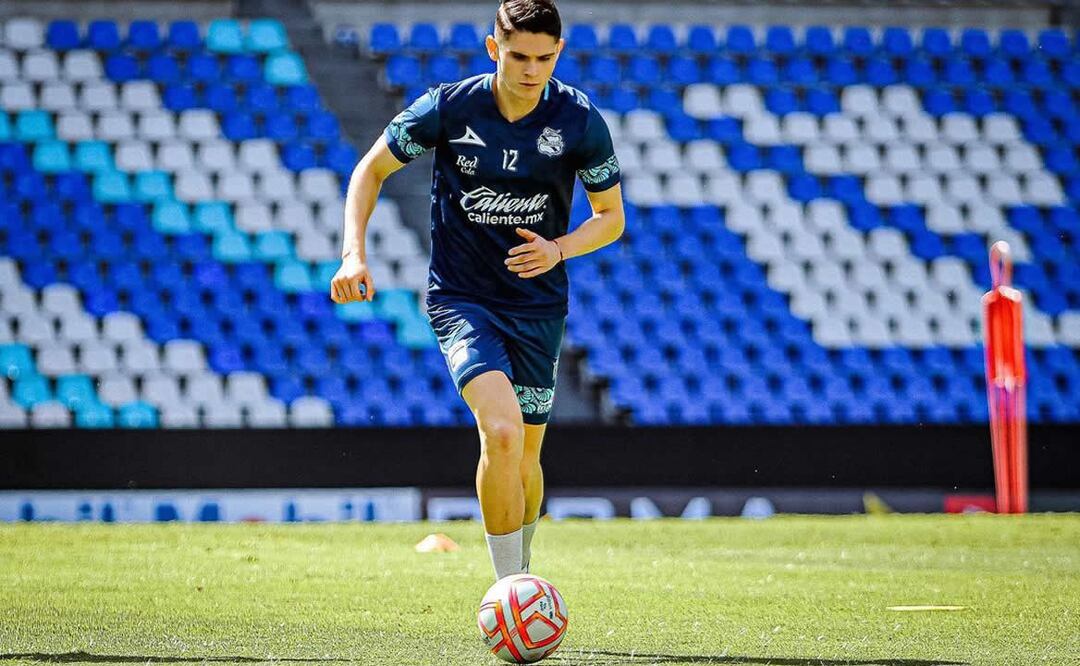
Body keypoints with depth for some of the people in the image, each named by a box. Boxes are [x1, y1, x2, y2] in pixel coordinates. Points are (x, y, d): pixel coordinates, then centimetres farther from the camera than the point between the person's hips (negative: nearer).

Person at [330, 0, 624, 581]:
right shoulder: (448, 108, -10)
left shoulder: (580, 122, -7)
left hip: (538, 306, 2)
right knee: (501, 431, -24)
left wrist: (557, 250, -14)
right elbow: (371, 169, 4)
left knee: (523, 455, 10)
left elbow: (611, 217, 6)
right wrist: (354, 254, -9)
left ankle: (520, 578, 37)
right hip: (460, 299, -2)